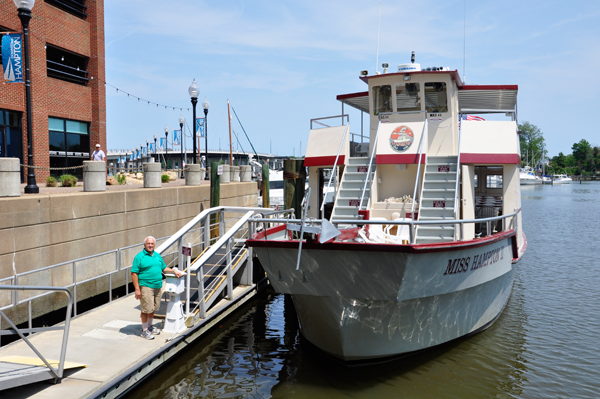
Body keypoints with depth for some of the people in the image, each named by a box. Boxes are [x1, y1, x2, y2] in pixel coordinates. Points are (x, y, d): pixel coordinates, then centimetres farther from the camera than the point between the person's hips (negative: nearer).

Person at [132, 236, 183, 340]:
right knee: (146, 309, -2)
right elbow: (134, 273, -10)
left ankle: (150, 326, 32)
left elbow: (164, 268, 24)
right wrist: (137, 289, -16)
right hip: (146, 287, -6)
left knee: (153, 308, 16)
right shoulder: (139, 257, -7)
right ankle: (144, 330, 12)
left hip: (158, 286, 6)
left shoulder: (158, 255, 13)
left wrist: (174, 270, 7)